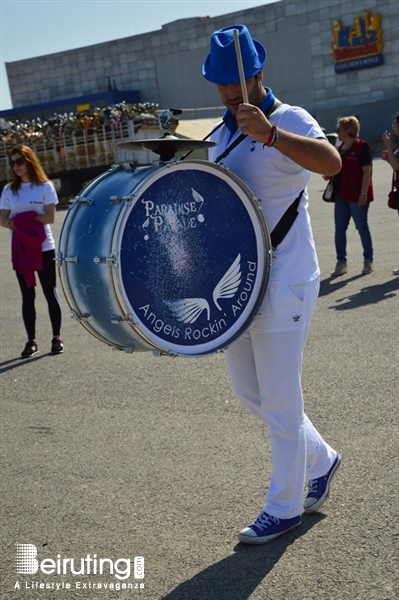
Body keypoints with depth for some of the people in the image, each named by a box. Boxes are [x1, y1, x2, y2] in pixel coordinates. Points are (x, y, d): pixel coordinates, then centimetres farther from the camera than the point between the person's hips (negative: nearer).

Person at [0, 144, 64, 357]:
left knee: (50, 293, 3)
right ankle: (31, 341, 11)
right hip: (19, 249, 3)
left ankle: (57, 338, 13)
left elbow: (50, 217, -10)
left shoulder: (45, 186, -2)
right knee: (27, 295, 6)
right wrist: (20, 224, -15)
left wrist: (22, 218, -13)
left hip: (44, 248, -3)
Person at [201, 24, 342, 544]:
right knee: (250, 394, 16)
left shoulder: (290, 120, -11)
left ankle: (284, 507, 19)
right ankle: (320, 459, 36)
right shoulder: (220, 136, 12)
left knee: (279, 402, 1)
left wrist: (270, 133, -44)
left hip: (283, 283, -8)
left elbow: (331, 161, -32)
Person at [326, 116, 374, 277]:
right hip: (341, 195, 8)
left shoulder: (361, 147, -10)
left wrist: (364, 193, -20)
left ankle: (368, 261, 14)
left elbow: (367, 171, -14)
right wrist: (329, 175, 3)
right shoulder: (340, 148, 13)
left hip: (357, 196, -8)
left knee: (362, 228, 2)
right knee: (339, 229, 6)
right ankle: (341, 262, 12)